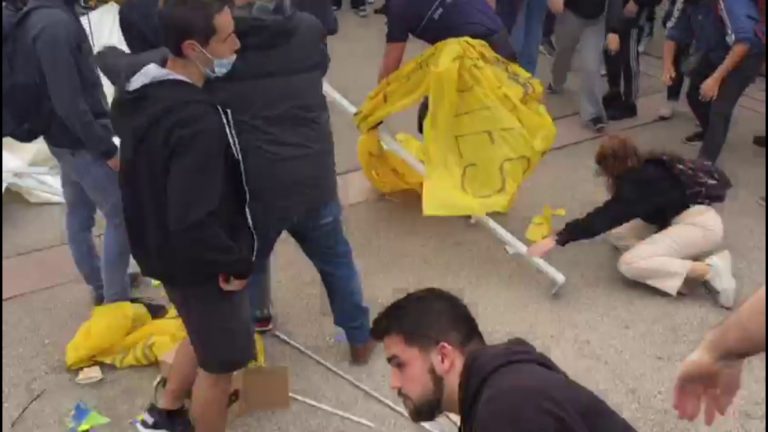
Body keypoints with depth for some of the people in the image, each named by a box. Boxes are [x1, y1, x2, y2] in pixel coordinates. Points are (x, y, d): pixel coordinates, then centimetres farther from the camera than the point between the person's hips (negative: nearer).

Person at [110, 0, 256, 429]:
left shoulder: (144, 90, -3)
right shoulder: (197, 122, -33)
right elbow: (193, 224, -36)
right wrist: (237, 263, -19)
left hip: (163, 249, 9)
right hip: (201, 265, -9)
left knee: (204, 338, 31)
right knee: (219, 362, 13)